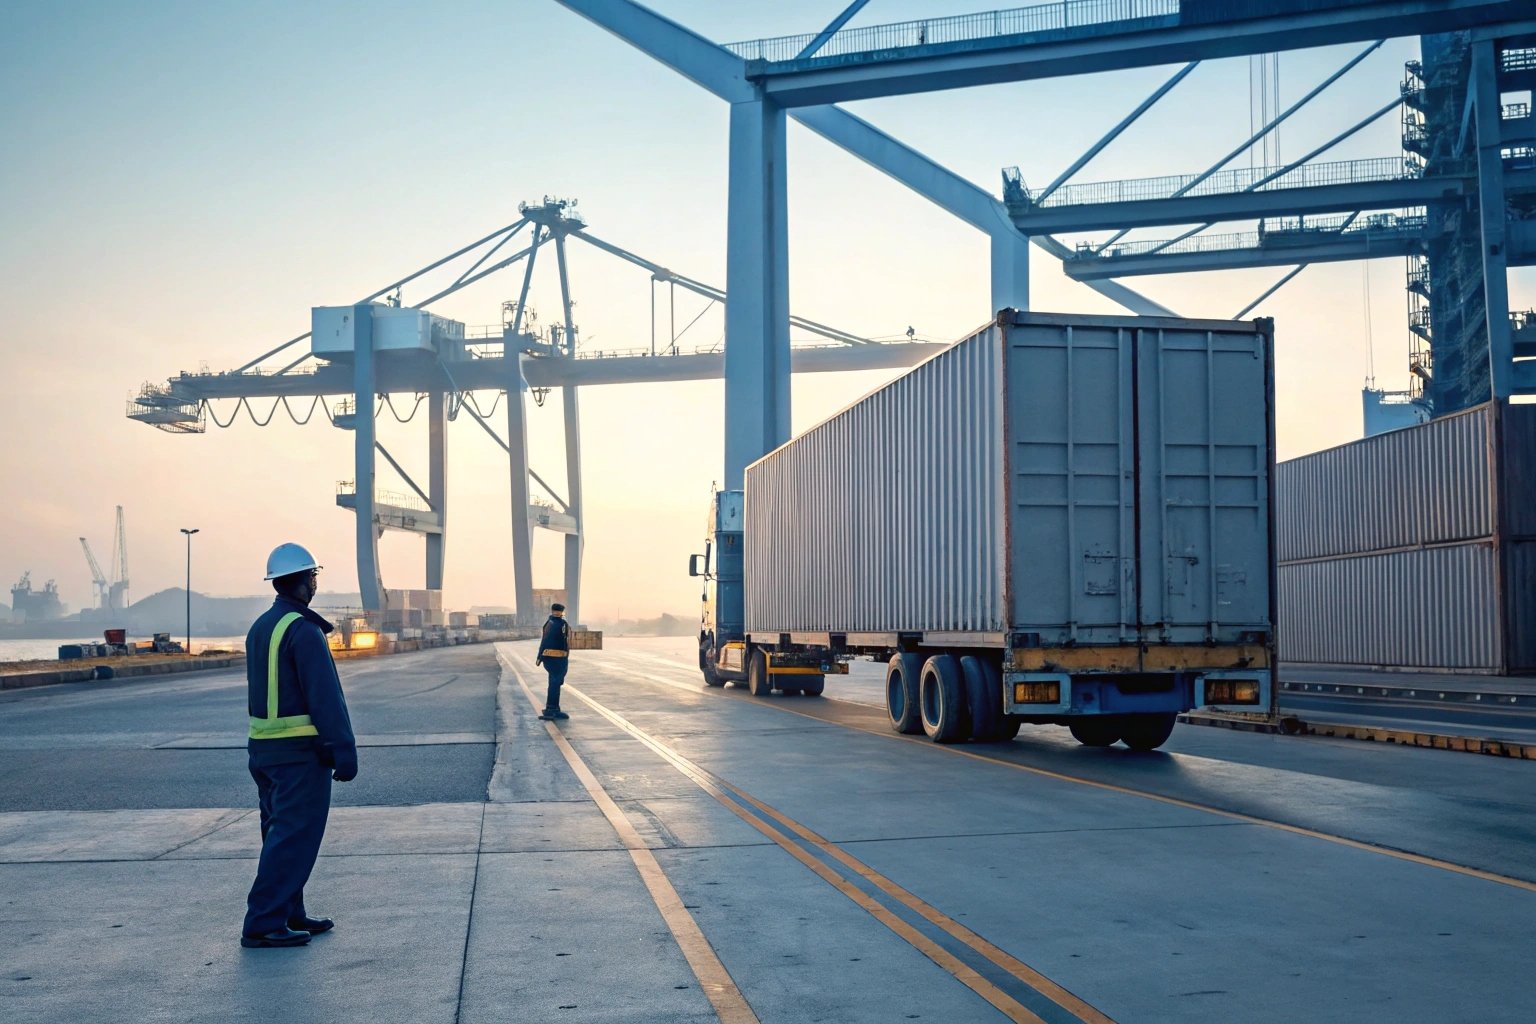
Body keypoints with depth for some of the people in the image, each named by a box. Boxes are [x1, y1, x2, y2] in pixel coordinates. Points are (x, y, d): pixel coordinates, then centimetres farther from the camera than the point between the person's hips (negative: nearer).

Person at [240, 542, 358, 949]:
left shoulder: (260, 627, 13)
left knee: (280, 834, 16)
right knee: (294, 839, -5)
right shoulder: (303, 630, -16)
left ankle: (289, 914, 24)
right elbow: (325, 697, -20)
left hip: (263, 747, 9)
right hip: (301, 751, -9)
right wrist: (344, 750, -19)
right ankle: (263, 924, -6)